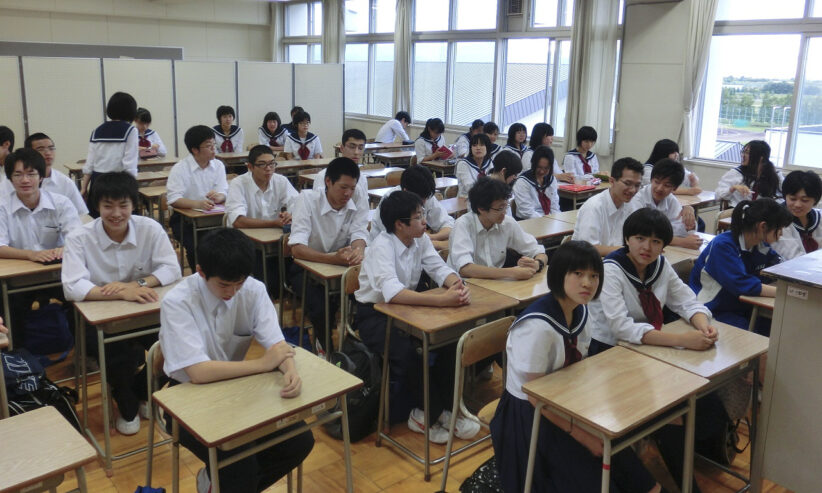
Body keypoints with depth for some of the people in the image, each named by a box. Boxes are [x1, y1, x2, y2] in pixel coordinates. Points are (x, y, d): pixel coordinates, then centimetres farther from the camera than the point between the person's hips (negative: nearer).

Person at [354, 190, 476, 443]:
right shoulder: (382, 247, -24)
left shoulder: (421, 240, -2)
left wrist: (457, 286, -31)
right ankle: (437, 413, -7)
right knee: (406, 352, -31)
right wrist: (441, 300, -46)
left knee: (450, 338, -14)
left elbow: (440, 269, -7)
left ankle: (427, 412, -2)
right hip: (374, 314, -7)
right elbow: (392, 292, -39)